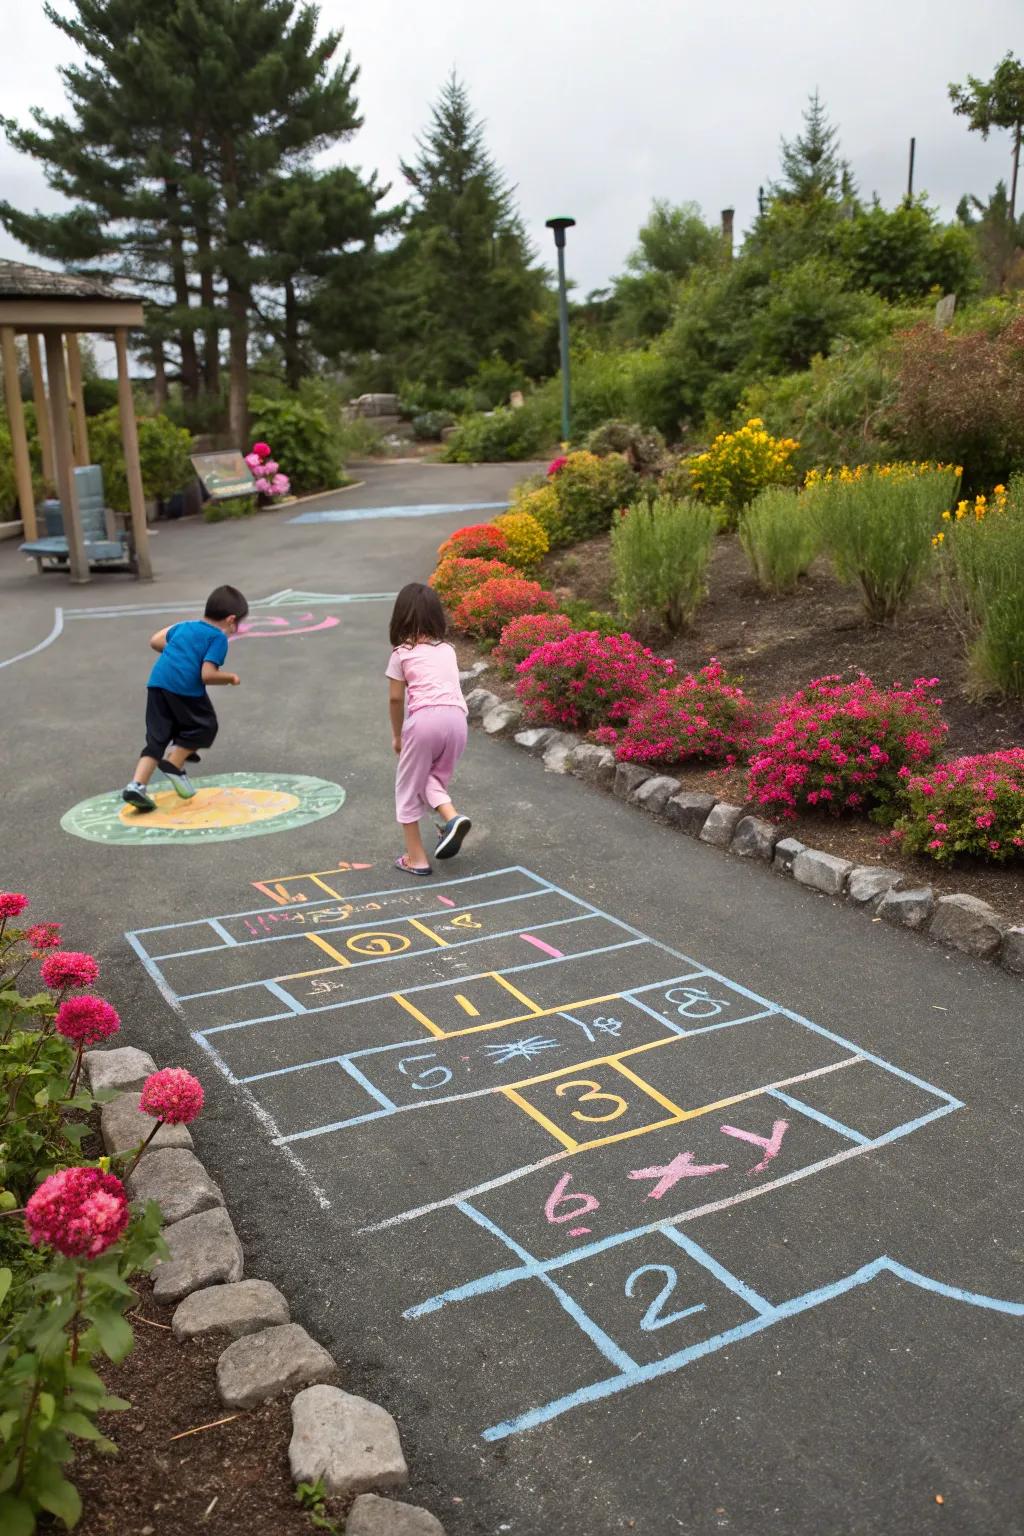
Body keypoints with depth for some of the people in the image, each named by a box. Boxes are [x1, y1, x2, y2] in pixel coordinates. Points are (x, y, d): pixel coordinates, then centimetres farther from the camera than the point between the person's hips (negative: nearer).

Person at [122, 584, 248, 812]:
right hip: (185, 687, -7)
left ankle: (137, 785, 0)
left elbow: (156, 641, 28)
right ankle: (173, 763, 15)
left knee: (157, 737, 11)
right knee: (204, 726, 18)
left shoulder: (185, 625, 23)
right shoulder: (218, 637, 1)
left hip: (157, 682, 7)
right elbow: (207, 675, -9)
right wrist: (231, 677, 8)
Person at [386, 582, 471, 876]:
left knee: (408, 787, 13)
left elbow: (396, 699, 7)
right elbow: (449, 687, 18)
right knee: (432, 778, 25)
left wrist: (397, 735, 21)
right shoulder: (447, 649, 21)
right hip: (456, 717, 4)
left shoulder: (402, 653, 9)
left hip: (425, 718, -4)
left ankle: (416, 859, 16)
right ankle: (452, 818, -3)